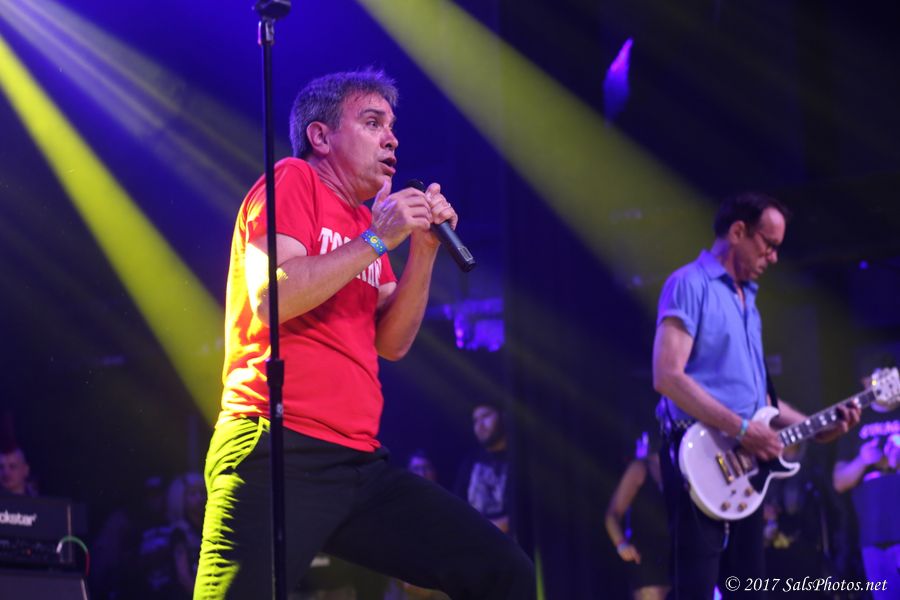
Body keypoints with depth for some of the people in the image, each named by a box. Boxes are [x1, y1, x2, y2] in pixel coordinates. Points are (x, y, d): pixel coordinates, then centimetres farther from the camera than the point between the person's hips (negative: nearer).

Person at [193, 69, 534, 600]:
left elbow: (391, 343, 15)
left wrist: (424, 249, 3)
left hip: (360, 462, 8)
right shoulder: (293, 181, 0)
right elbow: (271, 299, -16)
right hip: (282, 452, -8)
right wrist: (378, 240, -11)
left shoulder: (365, 223, 21)